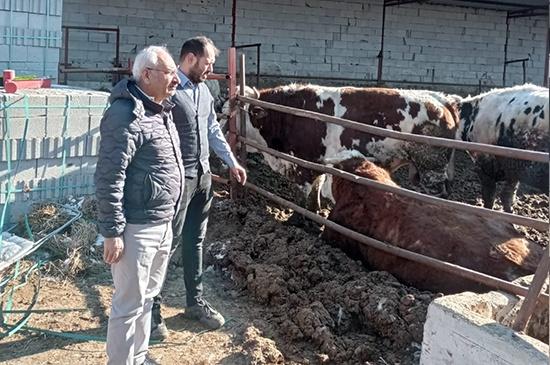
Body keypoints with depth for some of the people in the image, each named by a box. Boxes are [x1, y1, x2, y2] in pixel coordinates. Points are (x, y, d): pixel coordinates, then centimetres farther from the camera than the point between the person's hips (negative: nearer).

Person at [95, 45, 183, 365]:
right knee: (129, 304, 3)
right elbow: (109, 179, -22)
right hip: (137, 228, -9)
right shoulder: (126, 115, -19)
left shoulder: (162, 110, 11)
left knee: (147, 297, 21)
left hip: (163, 224, 9)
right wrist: (112, 232, -21)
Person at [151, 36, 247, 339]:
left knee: (195, 241, 16)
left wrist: (232, 162, 19)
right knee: (167, 243, 0)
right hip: (178, 178, -8)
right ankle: (152, 307, 13)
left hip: (203, 175, 8)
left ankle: (195, 301, 28)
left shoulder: (203, 90, 12)